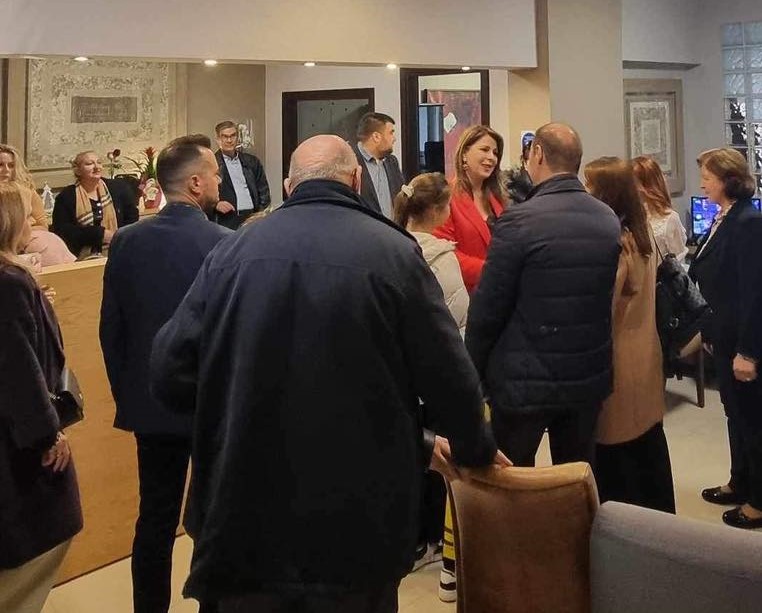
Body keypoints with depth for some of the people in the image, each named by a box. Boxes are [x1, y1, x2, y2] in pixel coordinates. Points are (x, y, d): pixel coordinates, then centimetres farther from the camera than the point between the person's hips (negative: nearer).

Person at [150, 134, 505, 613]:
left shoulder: (232, 252, -1)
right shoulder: (394, 252, -7)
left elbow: (170, 373, -1)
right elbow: (449, 376, -6)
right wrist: (475, 449, 13)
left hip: (248, 518, 2)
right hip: (359, 523, -2)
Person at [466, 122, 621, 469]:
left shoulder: (520, 220, -17)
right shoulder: (609, 220, 2)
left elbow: (488, 307, -13)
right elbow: (610, 296, 11)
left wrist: (473, 371, -1)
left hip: (525, 378, -5)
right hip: (589, 376, 6)